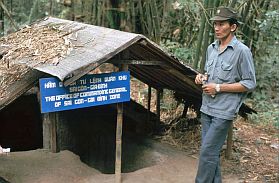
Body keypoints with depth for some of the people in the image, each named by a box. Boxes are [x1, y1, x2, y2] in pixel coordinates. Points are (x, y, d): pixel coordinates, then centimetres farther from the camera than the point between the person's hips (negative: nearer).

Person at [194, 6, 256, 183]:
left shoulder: (242, 51, -11)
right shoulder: (211, 48, 9)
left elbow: (250, 84, -11)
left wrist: (219, 88, -16)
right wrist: (202, 77, 0)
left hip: (224, 110, -7)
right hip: (207, 108, 7)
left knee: (207, 152, -6)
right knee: (212, 151, 14)